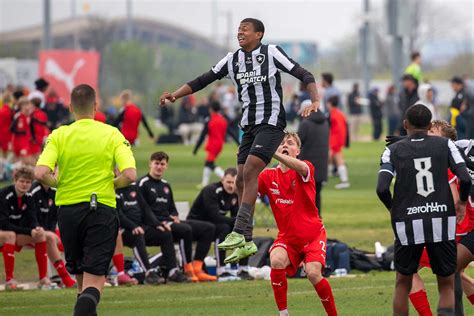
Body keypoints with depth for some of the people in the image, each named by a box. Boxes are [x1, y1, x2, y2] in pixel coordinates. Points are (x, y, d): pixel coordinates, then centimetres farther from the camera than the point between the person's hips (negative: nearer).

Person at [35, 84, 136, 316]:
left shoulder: (58, 136, -2)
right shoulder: (112, 135, -3)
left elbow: (41, 173, -15)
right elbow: (130, 175, -13)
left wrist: (58, 184, 6)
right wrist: (112, 184, 7)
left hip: (68, 210, 2)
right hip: (102, 210, -2)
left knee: (81, 278, 19)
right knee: (95, 282, -4)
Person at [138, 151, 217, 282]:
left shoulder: (166, 185, 24)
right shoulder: (143, 183, -2)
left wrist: (175, 217, 5)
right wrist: (160, 222, -18)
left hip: (169, 222, 9)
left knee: (208, 228, -4)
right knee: (186, 229, -35)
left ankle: (197, 268, -15)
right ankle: (188, 270, -28)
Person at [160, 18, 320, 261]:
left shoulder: (271, 53, -5)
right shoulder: (232, 60, 10)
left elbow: (304, 75, -7)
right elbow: (202, 80, 12)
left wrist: (315, 101, -22)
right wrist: (175, 95, 0)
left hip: (271, 123, -6)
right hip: (249, 125, 6)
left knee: (249, 172, -20)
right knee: (241, 179, 1)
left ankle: (239, 232, -24)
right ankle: (246, 242, 6)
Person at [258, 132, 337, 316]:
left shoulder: (305, 169, -8)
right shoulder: (269, 176, 3)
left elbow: (302, 168, -34)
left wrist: (274, 154, -48)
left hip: (312, 235, -2)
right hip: (286, 237, 2)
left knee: (313, 273, -24)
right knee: (277, 261, -29)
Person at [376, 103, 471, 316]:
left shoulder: (393, 150, 2)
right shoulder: (445, 145, 3)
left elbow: (382, 188, -8)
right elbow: (465, 179, -6)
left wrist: (392, 208, 11)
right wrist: (462, 202, 14)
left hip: (408, 226, 0)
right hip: (442, 222, 0)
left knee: (403, 282, 18)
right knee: (447, 285, 9)